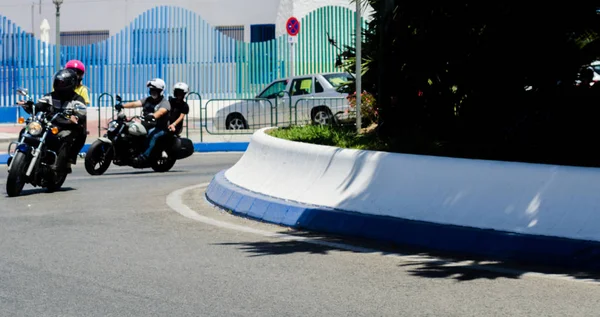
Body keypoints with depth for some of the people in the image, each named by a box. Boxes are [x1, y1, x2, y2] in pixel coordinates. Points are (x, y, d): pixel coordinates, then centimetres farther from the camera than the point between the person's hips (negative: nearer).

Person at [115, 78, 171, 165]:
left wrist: (153, 116, -50)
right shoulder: (148, 100, 15)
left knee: (152, 134, -37)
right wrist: (122, 105, -17)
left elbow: (160, 111, -27)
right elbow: (136, 103, 0)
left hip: (160, 128, -7)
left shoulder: (165, 103, -5)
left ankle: (143, 156, -46)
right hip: (147, 125, 7)